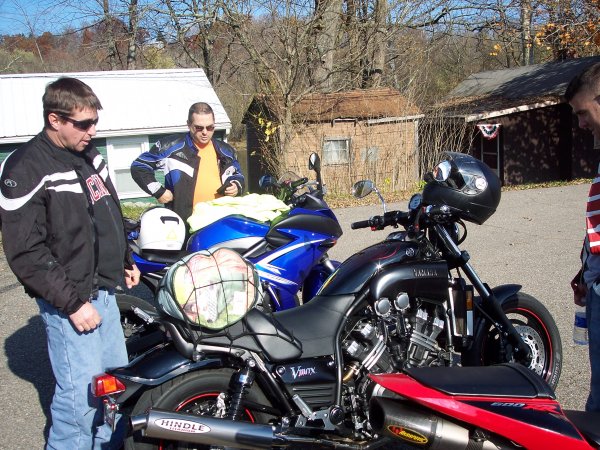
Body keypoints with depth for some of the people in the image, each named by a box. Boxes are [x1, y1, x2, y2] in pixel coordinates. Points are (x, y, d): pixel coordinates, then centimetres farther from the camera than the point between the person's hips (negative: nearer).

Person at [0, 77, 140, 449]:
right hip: (70, 301, -8)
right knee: (81, 395, -5)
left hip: (104, 289, 8)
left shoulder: (89, 155, 8)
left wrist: (126, 262, 20)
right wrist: (72, 302, -20)